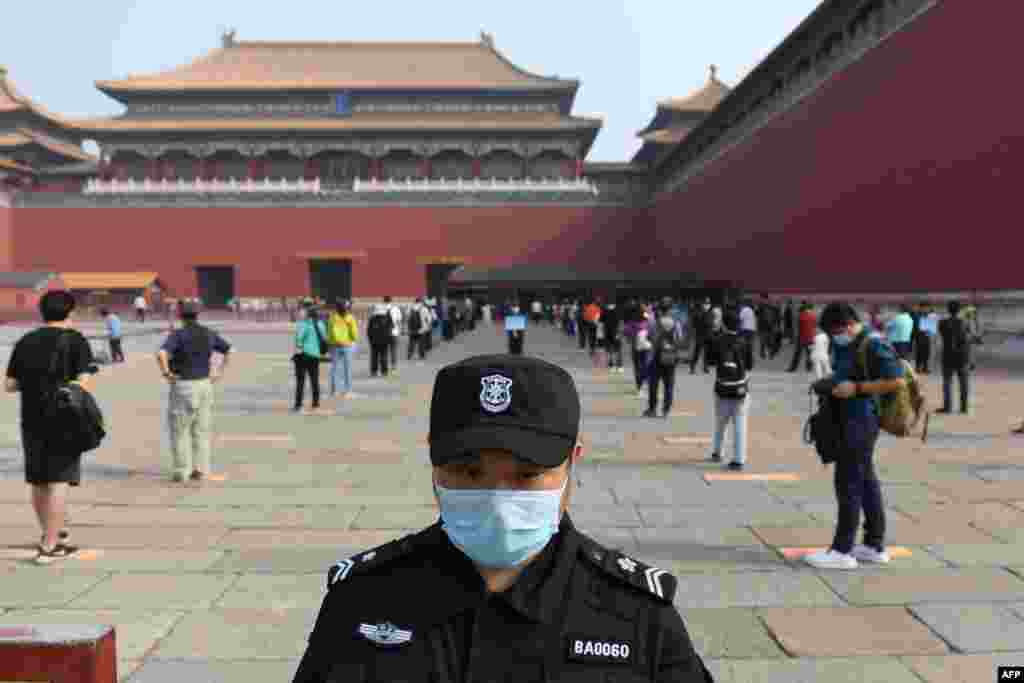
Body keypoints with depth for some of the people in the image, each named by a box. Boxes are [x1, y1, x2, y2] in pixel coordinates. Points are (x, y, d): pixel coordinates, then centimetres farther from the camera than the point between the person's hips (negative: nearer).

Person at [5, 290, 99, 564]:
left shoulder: (25, 342, 7)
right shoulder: (75, 340, -6)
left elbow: (10, 385, 5)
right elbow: (85, 381, -16)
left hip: (32, 421, 5)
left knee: (38, 480, 17)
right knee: (59, 481, -2)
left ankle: (51, 532, 34)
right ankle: (49, 547, -2)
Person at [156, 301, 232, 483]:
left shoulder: (177, 334, -12)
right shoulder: (208, 333, 4)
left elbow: (161, 354, -29)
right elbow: (229, 350, 12)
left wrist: (166, 374, -15)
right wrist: (220, 373, 11)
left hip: (183, 386, -5)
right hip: (204, 385, 5)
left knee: (179, 430, 7)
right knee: (202, 429, 11)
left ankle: (181, 471, 9)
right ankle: (200, 470, 12)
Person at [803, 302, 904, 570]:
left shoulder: (873, 345, -17)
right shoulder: (846, 344, 12)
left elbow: (896, 380, -23)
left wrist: (856, 388, -22)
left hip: (860, 420, -10)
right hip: (848, 419, 10)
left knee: (849, 483, -6)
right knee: (865, 480, 14)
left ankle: (841, 551, 0)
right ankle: (875, 546, 22)